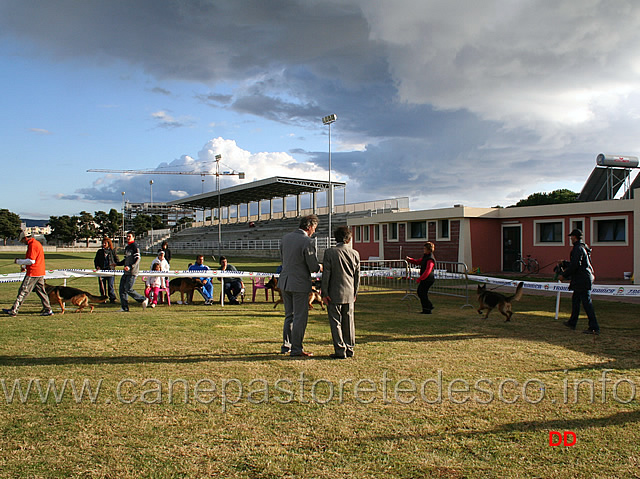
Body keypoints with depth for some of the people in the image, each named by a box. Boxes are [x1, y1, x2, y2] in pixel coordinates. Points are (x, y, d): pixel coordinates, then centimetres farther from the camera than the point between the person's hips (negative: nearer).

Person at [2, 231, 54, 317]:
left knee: (23, 291, -4)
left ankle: (14, 310, 0)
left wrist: (19, 261, -9)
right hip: (40, 272, 9)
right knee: (40, 291, 11)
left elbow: (31, 260, -21)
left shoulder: (32, 245, -15)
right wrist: (24, 266, 18)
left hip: (33, 273, -9)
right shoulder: (37, 243, 16)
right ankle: (48, 309, 10)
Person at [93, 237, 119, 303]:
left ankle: (112, 299, 0)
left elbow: (117, 260, 9)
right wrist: (97, 266, 2)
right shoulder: (99, 252, 14)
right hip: (101, 271, 3)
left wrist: (115, 264, -11)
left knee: (110, 285, -7)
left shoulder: (112, 251, 7)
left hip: (110, 270, -3)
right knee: (102, 286, 4)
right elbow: (96, 260, 19)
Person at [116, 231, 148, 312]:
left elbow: (137, 259, -16)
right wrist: (117, 263, 18)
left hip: (132, 272, -9)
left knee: (128, 289, -11)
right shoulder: (127, 247, 20)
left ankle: (143, 299, 4)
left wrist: (130, 267, -27)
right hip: (126, 272, 9)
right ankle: (125, 308, 7)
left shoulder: (135, 246, -8)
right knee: (122, 289, 3)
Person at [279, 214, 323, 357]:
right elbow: (313, 267, -15)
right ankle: (296, 349, 7)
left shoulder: (285, 238, 7)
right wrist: (319, 267, 9)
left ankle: (286, 346, 24)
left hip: (285, 282, 7)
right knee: (300, 317, 2)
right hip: (300, 284, -7)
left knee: (289, 315, 17)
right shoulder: (307, 242, -16)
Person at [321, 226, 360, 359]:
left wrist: (324, 293, -5)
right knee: (348, 322, 13)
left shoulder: (330, 252, -9)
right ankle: (349, 349, 20)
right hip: (349, 294, 4)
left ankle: (340, 351, 3)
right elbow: (357, 276, 9)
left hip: (334, 294, -4)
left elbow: (326, 274, -11)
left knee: (335, 323, 2)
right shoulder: (355, 254, 2)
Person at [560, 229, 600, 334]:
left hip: (582, 280, -10)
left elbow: (574, 265, -22)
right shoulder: (583, 247, 15)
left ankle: (594, 328, -7)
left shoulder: (578, 248, -16)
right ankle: (572, 323, 31)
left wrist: (564, 275, -13)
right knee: (575, 299, 19)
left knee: (587, 303, -8)